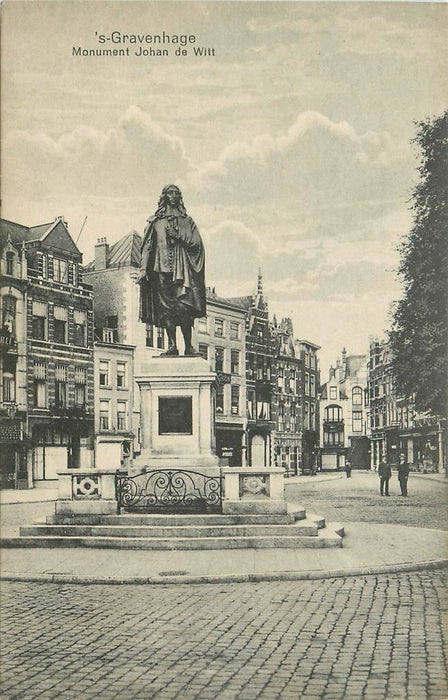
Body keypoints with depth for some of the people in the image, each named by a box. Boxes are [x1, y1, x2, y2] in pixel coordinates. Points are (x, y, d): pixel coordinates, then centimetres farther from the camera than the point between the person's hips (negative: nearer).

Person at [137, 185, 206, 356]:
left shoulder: (187, 221, 18)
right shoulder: (155, 221, 15)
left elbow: (197, 244, 9)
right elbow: (147, 247, 9)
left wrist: (179, 236, -4)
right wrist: (143, 269, -1)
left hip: (182, 269, 0)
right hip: (162, 268, 0)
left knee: (184, 308, -10)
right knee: (166, 307, -7)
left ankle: (188, 347, -7)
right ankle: (172, 345, -7)